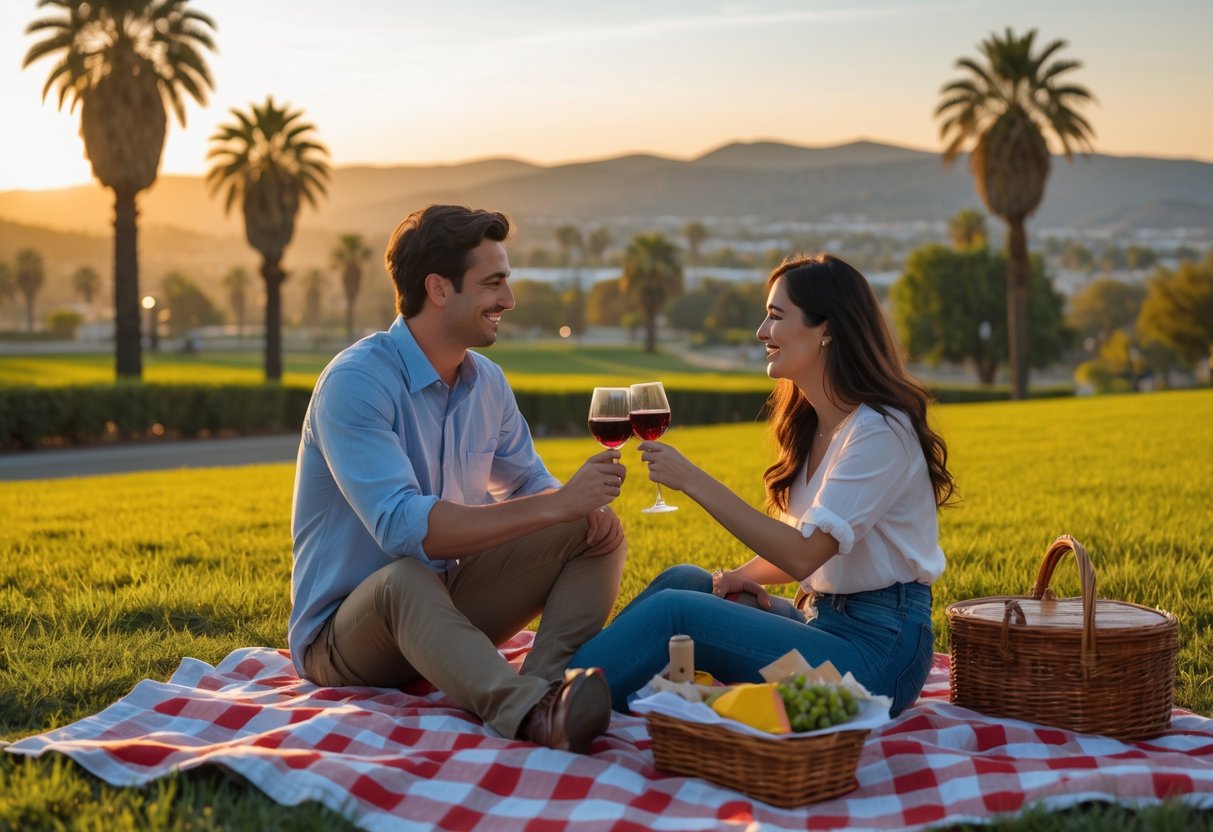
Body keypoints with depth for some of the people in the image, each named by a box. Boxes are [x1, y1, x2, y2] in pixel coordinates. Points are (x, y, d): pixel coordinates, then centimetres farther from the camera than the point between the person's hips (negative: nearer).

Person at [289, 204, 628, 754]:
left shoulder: (486, 381, 4)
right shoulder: (355, 382, -21)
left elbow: (528, 484, 15)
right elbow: (402, 526, -33)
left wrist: (588, 508, -10)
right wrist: (556, 505, -34)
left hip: (446, 606, 7)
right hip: (341, 637, -7)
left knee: (597, 531, -8)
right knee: (405, 579, -41)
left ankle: (545, 683, -33)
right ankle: (530, 713, -61)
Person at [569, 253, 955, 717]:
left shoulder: (880, 431, -16)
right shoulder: (814, 423, 12)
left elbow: (803, 554, -22)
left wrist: (694, 481, -22)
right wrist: (743, 576, -5)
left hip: (878, 649, -9)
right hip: (825, 621, 9)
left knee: (674, 611, -20)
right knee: (682, 579, 0)